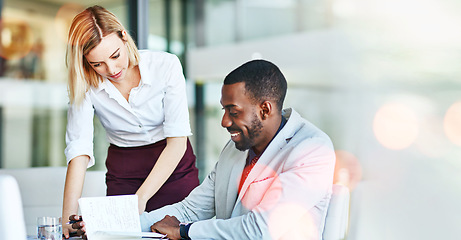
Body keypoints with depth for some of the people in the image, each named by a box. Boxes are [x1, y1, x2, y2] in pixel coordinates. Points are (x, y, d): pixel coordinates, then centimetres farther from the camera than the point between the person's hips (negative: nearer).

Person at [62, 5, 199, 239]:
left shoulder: (166, 66, -20)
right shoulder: (85, 85, -15)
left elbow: (177, 141, -21)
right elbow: (78, 149, -21)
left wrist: (142, 197, -30)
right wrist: (68, 215, -32)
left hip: (173, 167, -1)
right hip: (123, 173, 1)